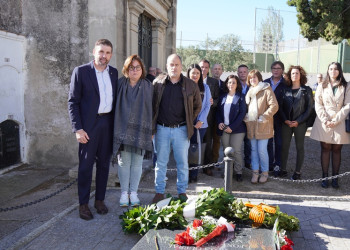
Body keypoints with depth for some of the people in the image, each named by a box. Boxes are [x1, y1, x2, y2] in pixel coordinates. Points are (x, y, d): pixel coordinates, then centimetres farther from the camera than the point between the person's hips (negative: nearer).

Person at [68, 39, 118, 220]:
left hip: (108, 123, 4)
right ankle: (83, 204, 16)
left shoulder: (114, 73, 9)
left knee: (104, 163, 12)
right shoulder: (80, 72, -5)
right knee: (86, 165, 3)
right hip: (89, 124, -4)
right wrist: (77, 128, -13)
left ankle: (100, 199, 26)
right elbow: (73, 102, -7)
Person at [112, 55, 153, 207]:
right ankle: (124, 192, 17)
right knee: (124, 162, 3)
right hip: (123, 129, 0)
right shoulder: (120, 84, 2)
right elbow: (115, 106, 4)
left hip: (141, 130, 1)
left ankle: (133, 192, 19)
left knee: (137, 163, 7)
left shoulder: (148, 86, 5)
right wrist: (116, 128, 0)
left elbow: (151, 109, 5)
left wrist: (151, 130, 1)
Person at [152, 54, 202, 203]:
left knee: (182, 163, 6)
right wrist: (153, 124, 3)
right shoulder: (158, 83, 3)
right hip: (162, 129, 0)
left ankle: (182, 192, 20)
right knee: (161, 162, 8)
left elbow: (197, 106, 13)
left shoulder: (190, 85, 3)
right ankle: (159, 192, 18)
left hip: (181, 129, 0)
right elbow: (152, 104, 8)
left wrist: (189, 122, 7)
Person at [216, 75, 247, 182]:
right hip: (224, 128, 4)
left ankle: (238, 172, 9)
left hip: (237, 129, -4)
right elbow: (218, 111, 15)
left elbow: (242, 113, -7)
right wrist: (219, 122, -5)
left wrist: (232, 127, -13)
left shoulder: (241, 97, 0)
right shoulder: (223, 97, 13)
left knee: (236, 151, -3)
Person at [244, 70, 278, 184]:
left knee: (262, 150, -4)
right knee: (254, 150, 9)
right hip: (251, 125, 6)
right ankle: (255, 172, 17)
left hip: (263, 126, -6)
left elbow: (274, 106, -12)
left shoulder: (266, 90, -5)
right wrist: (245, 117, 8)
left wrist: (264, 117, -16)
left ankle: (265, 172, 12)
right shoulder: (250, 91, 16)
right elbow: (245, 106, 26)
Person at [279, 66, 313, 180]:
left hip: (300, 123, -3)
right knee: (284, 146, 5)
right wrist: (285, 120, -8)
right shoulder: (285, 89, 9)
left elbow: (309, 107, -4)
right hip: (286, 123, 3)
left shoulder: (306, 90, 1)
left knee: (299, 147, 4)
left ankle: (297, 172, 12)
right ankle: (283, 169, 16)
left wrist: (298, 121, -12)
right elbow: (280, 106, 6)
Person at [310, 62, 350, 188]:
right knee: (325, 149, 2)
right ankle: (324, 177, 7)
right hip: (324, 122, 0)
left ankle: (335, 178, 9)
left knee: (336, 150, 4)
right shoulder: (322, 86, 9)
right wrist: (325, 120, -10)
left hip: (339, 123, 0)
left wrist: (335, 120, -11)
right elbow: (318, 105, 2)